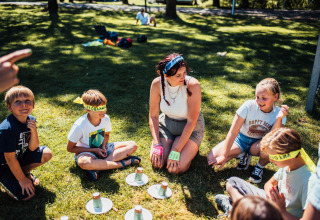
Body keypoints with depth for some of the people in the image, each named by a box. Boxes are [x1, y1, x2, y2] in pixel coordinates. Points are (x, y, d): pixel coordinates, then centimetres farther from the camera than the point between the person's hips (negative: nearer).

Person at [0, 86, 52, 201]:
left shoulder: (31, 120, -12)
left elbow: (32, 148, -7)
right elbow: (10, 158, -24)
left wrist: (34, 131, -27)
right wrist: (22, 180, -15)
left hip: (20, 156, 6)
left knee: (47, 154, -14)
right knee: (27, 195, -13)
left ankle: (24, 171, 9)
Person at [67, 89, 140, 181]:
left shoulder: (105, 119, -10)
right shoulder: (79, 125, -23)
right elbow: (70, 148, -14)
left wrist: (103, 146, -12)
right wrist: (94, 150, -19)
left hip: (101, 149, 5)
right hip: (86, 152, -5)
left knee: (133, 145, -12)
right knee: (84, 163, -43)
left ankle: (97, 167, -26)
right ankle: (124, 163, -30)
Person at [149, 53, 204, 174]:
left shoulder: (192, 85, -27)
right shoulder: (157, 84, -18)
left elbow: (191, 122, -24)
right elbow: (153, 116, -7)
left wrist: (176, 151, -26)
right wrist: (157, 144, -17)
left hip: (190, 127, -3)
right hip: (166, 122, 3)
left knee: (177, 168, -19)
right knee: (157, 162, -15)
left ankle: (191, 148, 13)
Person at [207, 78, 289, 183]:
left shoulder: (278, 113, -17)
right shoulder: (249, 106, -23)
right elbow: (233, 132, -20)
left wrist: (279, 118, -38)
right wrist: (224, 156, -22)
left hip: (258, 144, 0)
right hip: (241, 139, 0)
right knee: (212, 158, -19)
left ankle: (260, 167, -2)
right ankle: (243, 155, 8)